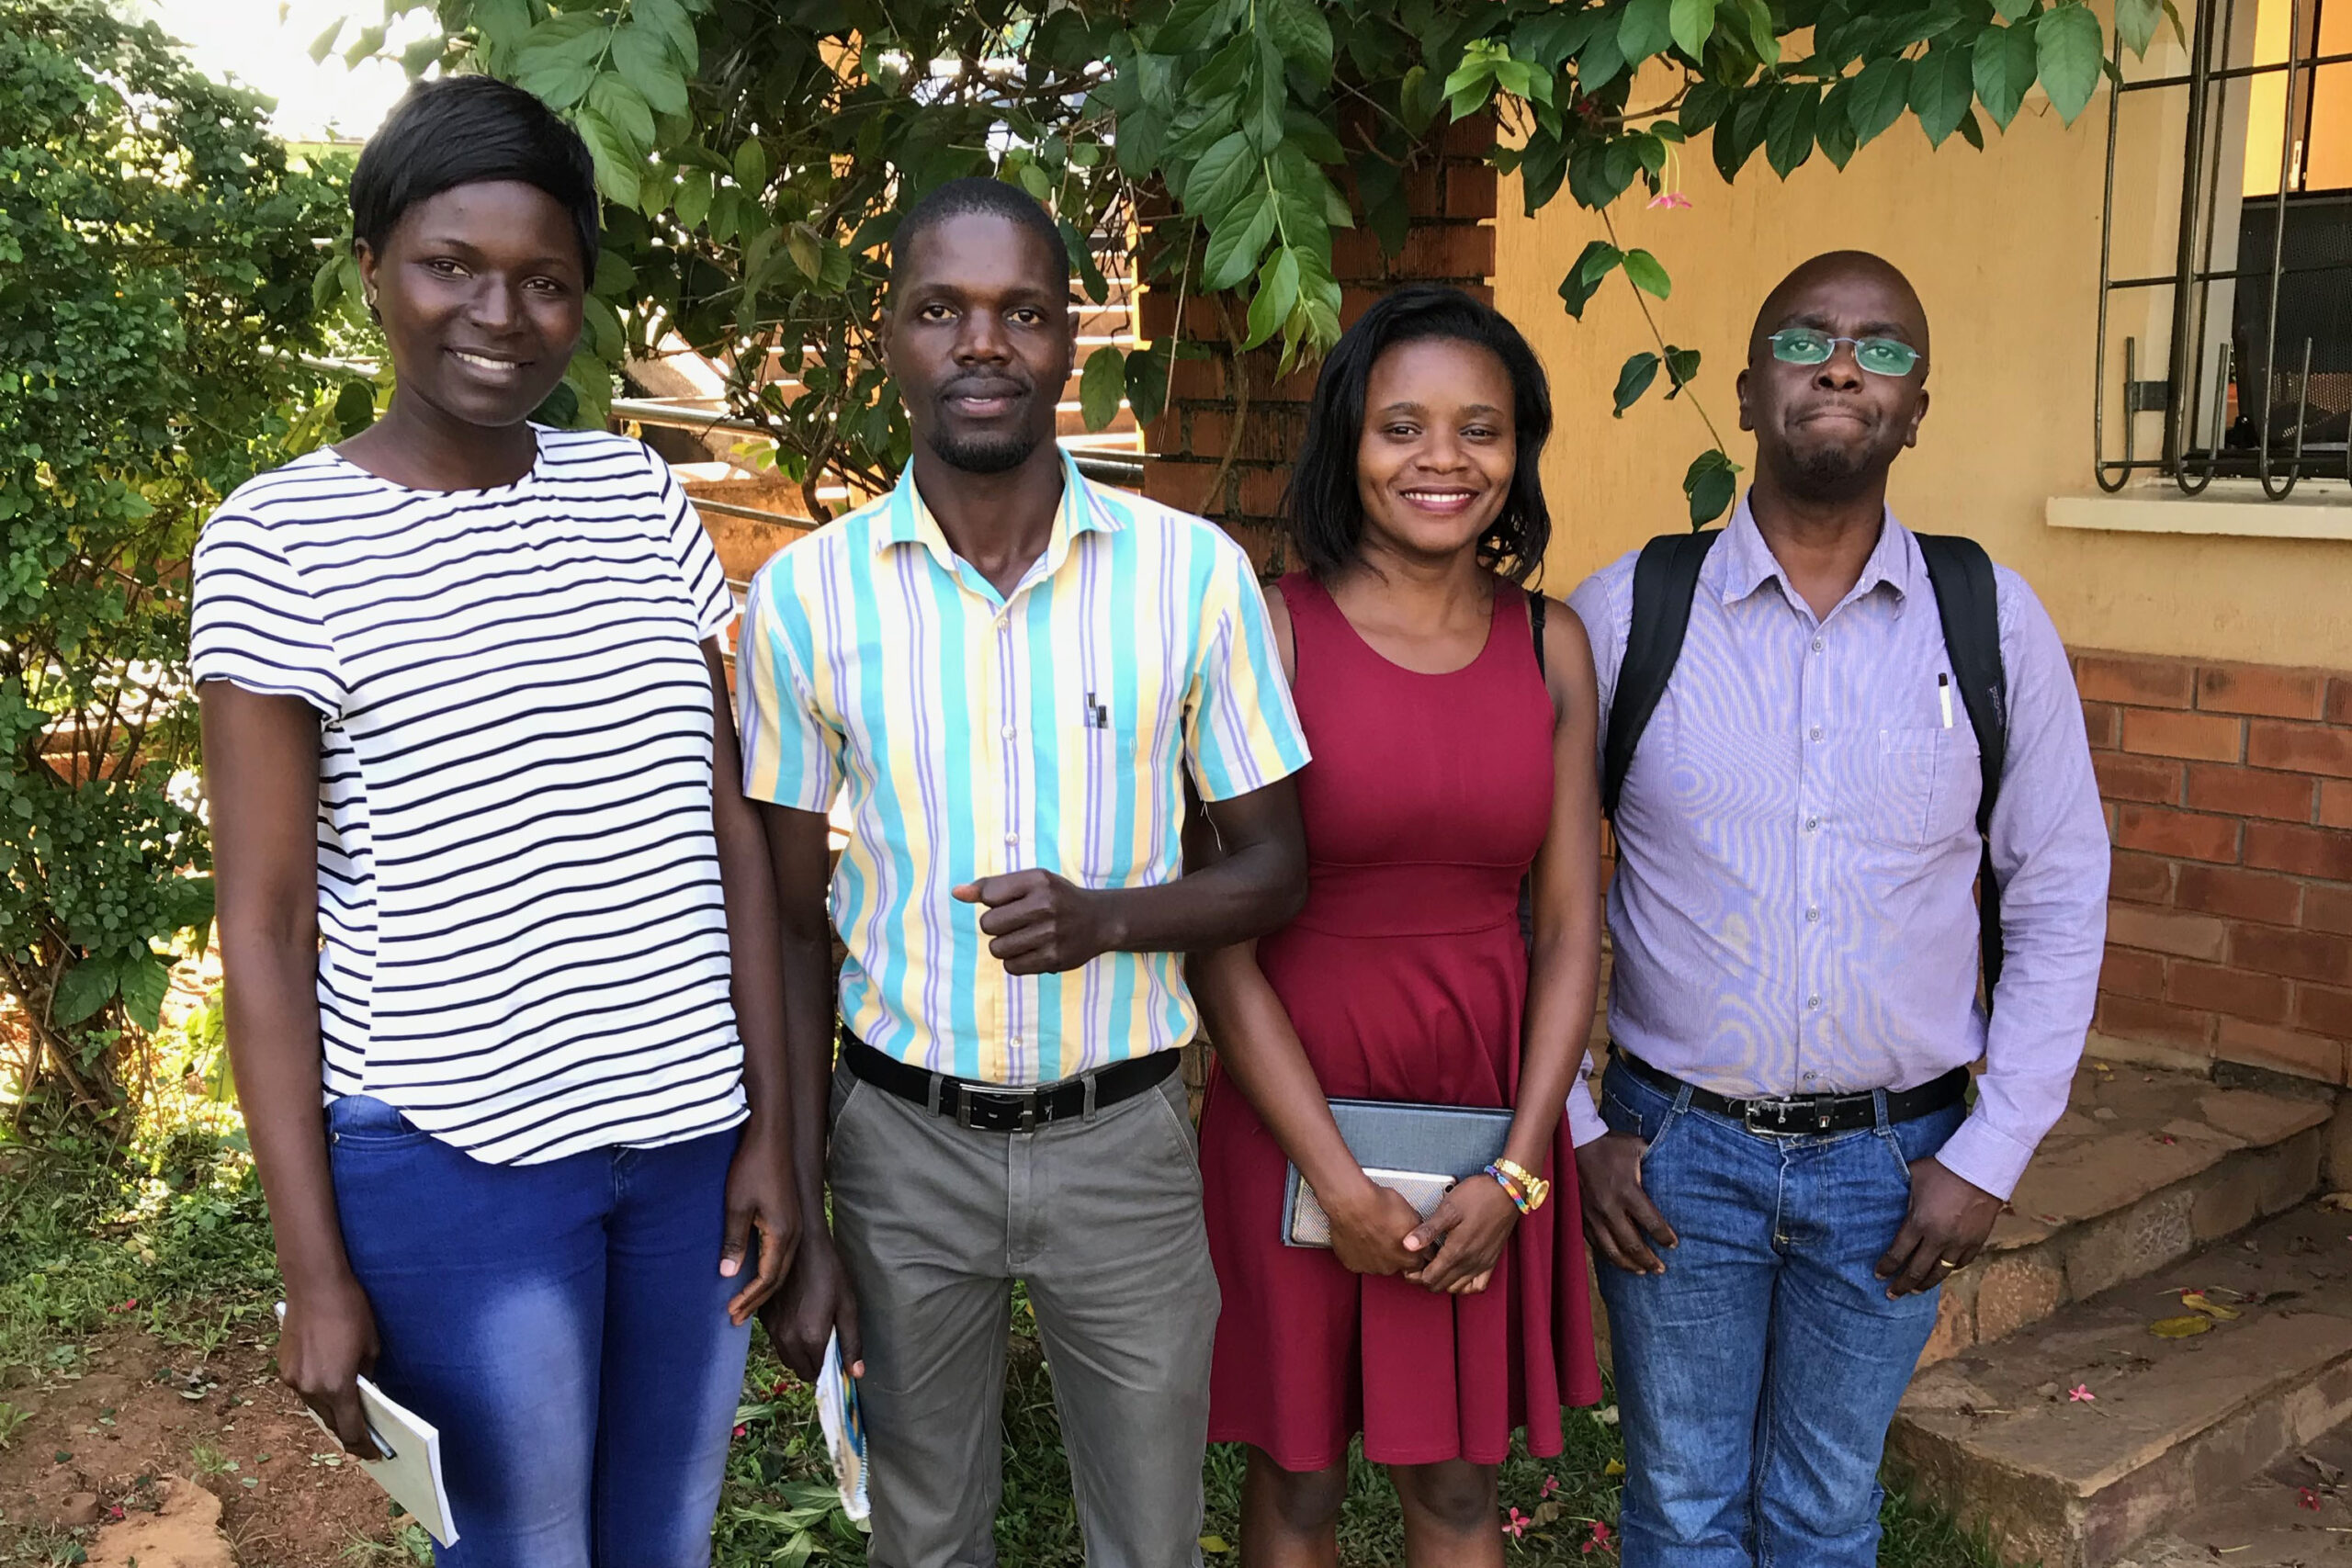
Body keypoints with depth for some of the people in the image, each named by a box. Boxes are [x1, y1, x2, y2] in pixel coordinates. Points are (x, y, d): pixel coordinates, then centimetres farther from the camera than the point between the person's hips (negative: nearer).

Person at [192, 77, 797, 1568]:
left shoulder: (640, 495, 3)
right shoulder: (278, 539, -7)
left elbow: (729, 828, 5)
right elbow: (266, 922, -7)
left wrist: (773, 1125, 3)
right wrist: (316, 1268, -7)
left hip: (690, 1132, 4)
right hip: (455, 1161, -3)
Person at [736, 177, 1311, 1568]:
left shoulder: (1194, 571, -7)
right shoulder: (805, 595, -5)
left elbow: (1276, 871, 0)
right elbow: (793, 929, 1)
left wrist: (1107, 916, -20)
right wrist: (798, 1221, -1)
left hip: (1123, 1139, 0)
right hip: (903, 1140, 1)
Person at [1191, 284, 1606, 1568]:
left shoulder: (1549, 646, 1)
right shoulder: (1271, 632, -11)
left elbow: (1571, 928, 2)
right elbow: (1221, 940, -12)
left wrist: (1517, 1169, -6)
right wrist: (1337, 1180, -13)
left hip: (1489, 1106, 3)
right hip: (1299, 1100, -3)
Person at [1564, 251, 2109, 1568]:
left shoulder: (1995, 623, -3)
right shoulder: (1621, 615, -7)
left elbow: (2061, 900, 2)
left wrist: (1992, 1155, -1)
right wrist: (1574, 1129, -4)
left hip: (1895, 1160, 1)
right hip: (1674, 1149, -1)